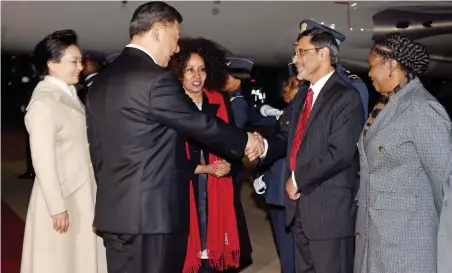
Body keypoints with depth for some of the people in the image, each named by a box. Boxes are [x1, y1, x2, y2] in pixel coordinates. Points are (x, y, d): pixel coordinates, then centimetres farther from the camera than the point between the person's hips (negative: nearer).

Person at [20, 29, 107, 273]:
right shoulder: (44, 102, -19)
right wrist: (57, 207, -21)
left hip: (81, 194, 8)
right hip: (61, 196, -8)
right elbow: (43, 160, -21)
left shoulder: (69, 95, 8)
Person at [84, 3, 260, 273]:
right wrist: (245, 140, 8)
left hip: (114, 208, 8)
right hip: (151, 211, -8)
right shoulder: (156, 79, -15)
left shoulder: (101, 80, 11)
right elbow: (201, 124, -8)